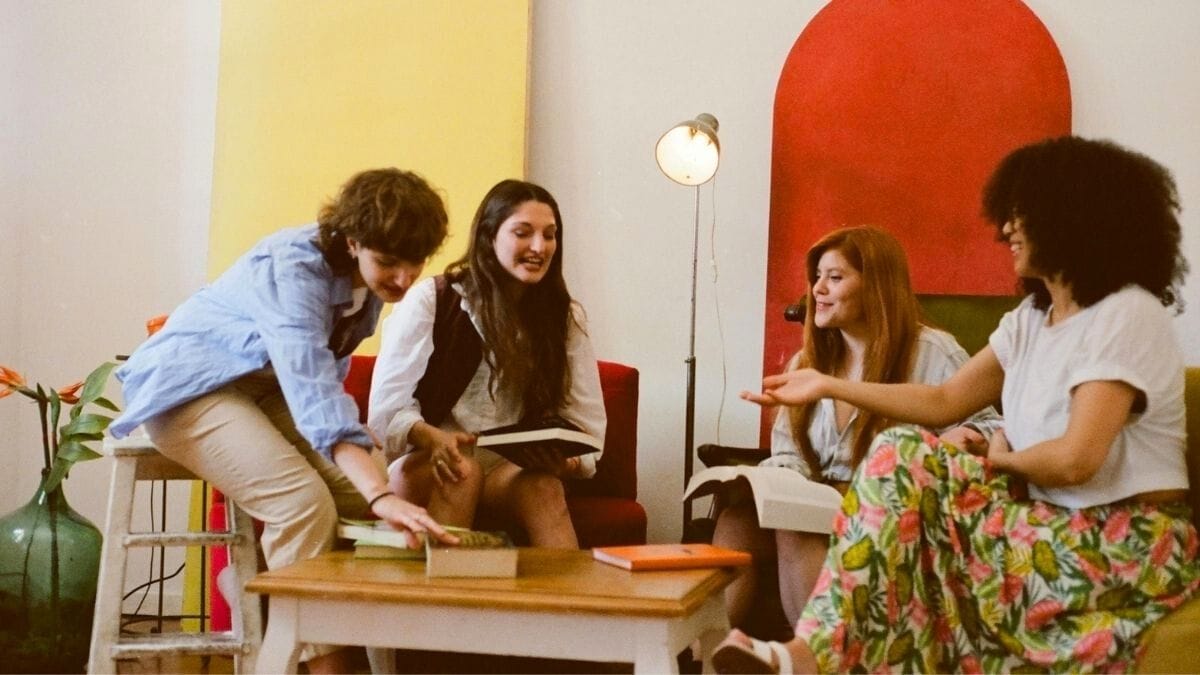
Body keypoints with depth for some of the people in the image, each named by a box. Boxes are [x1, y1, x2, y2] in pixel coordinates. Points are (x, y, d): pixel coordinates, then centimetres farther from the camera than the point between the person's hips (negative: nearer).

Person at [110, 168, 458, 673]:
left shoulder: (371, 276, -6)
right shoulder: (293, 267, -30)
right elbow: (315, 395, -43)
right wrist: (382, 495, -54)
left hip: (268, 386, 8)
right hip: (192, 384, -7)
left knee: (366, 498, -12)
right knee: (304, 502, -28)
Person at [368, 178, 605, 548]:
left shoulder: (564, 318, 5)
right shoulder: (432, 300, -5)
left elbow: (587, 430, 0)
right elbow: (387, 407, -9)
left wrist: (566, 462, -24)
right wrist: (432, 438, -31)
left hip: (511, 470, 2)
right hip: (423, 460, -2)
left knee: (544, 486, -32)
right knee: (462, 470, -36)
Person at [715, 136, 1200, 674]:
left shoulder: (1127, 316, -16)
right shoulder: (1032, 318, 11)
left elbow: (1074, 459, -25)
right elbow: (944, 401, 11)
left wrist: (1004, 456, -4)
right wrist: (828, 386, 8)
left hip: (1129, 546, -8)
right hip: (1057, 523, 8)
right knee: (902, 456, -8)